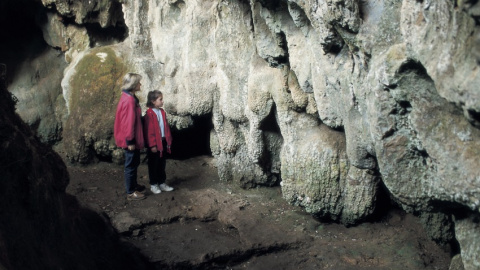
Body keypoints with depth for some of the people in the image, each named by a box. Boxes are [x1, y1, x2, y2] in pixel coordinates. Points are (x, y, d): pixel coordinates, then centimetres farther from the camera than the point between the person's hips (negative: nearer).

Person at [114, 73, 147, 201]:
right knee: (131, 165, 1)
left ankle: (133, 185, 38)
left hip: (133, 139, 10)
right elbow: (128, 122, -24)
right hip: (131, 140, -10)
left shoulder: (130, 97, 9)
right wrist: (130, 141, -21)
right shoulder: (129, 100, -23)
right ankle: (130, 193, 11)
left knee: (134, 162, 22)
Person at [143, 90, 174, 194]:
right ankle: (153, 185, 17)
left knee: (162, 164, 15)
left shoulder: (162, 112, 7)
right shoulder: (149, 113, -15)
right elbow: (149, 131, -16)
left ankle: (162, 183, 25)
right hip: (155, 143, -7)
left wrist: (168, 140, 9)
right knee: (153, 165, 6)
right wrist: (152, 145, -16)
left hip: (163, 142, 7)